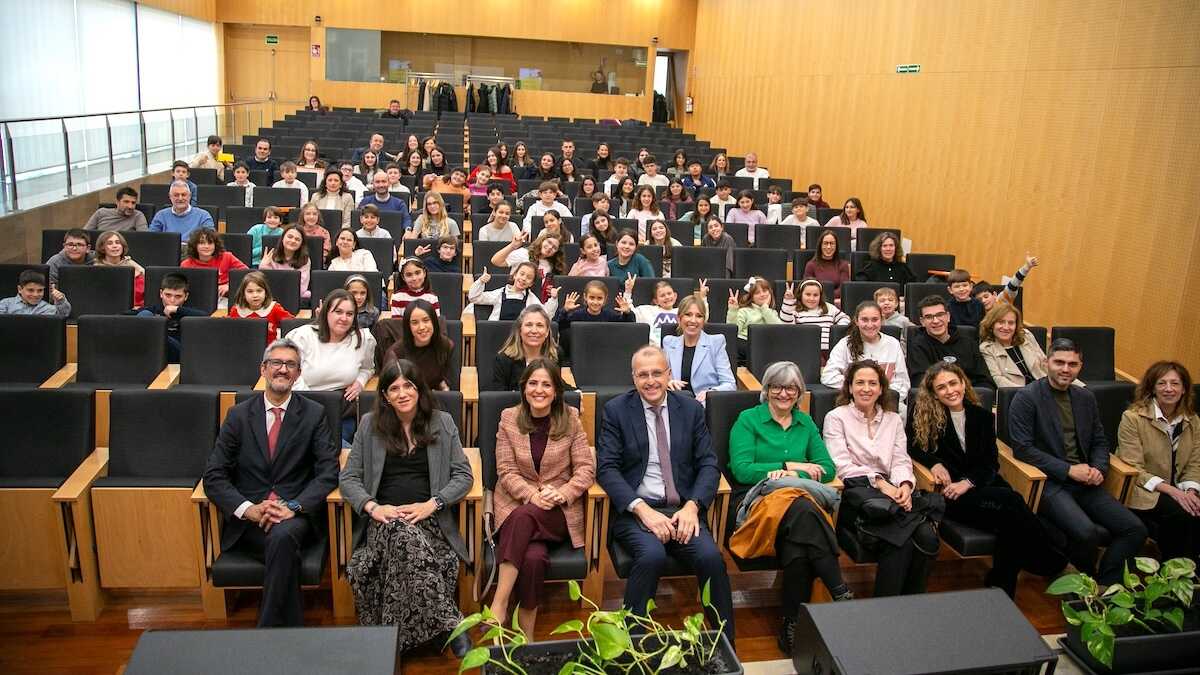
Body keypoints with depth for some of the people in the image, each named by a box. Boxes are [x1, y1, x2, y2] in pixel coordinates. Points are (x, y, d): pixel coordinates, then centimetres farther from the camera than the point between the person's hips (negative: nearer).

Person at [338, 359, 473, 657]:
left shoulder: (442, 423, 10)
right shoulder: (370, 425, 11)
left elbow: (464, 476, 6)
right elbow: (348, 478, 9)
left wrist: (431, 504, -11)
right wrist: (373, 507, -11)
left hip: (428, 518, 0)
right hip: (384, 518, 0)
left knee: (406, 537, -36)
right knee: (403, 534, -37)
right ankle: (449, 624, -31)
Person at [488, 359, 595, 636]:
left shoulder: (570, 419, 2)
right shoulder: (509, 418, 3)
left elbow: (586, 468, -1)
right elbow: (506, 471, -1)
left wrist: (561, 493, -18)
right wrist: (532, 495, -18)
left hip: (560, 509, 0)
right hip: (517, 502, 1)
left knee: (523, 518, -35)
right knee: (534, 556, -32)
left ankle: (499, 605, -26)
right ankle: (525, 634, -19)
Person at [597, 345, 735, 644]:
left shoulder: (691, 409, 11)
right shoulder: (616, 410, 4)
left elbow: (708, 464, 7)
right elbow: (606, 468, -4)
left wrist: (692, 506, -11)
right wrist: (642, 509, -17)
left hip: (682, 510, 2)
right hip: (634, 510, -2)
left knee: (711, 557, -25)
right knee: (652, 555, -32)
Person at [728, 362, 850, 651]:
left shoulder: (806, 423, 20)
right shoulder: (747, 420, 7)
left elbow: (827, 468, 11)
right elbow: (741, 470, -5)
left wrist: (792, 475, -8)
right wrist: (791, 465, -6)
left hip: (803, 498, 3)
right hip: (758, 501, -3)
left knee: (797, 546, -34)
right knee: (802, 508, -38)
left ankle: (792, 622, -25)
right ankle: (841, 593, -34)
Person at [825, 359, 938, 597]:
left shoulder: (893, 419, 23)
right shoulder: (836, 417, 8)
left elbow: (901, 461, 12)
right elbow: (841, 465, -3)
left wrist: (904, 485, -10)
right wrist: (878, 481, -16)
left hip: (890, 489, 4)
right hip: (855, 491, -4)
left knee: (927, 537, -26)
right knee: (901, 539, -31)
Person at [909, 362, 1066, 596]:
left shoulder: (983, 416, 12)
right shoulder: (923, 414, 2)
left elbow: (991, 463, 7)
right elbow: (911, 447, 4)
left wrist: (967, 483, -12)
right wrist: (935, 463, -16)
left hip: (979, 485, 4)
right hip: (949, 495, -3)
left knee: (1011, 520, -32)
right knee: (1011, 501, -29)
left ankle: (1001, 587, -15)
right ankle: (1051, 562, -12)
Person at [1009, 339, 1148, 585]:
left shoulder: (1086, 398, 15)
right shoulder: (1026, 397, -6)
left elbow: (1099, 441, 21)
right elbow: (1022, 448, -12)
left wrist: (1098, 469, 0)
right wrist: (1069, 470, -14)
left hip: (1084, 481, 7)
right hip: (1048, 482, -7)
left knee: (1135, 529, -10)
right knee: (1086, 533, -28)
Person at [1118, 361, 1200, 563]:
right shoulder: (1132, 418, -10)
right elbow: (1133, 469, -13)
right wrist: (1171, 490, -21)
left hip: (1176, 491, 5)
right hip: (1141, 492, -5)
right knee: (1181, 515, -29)